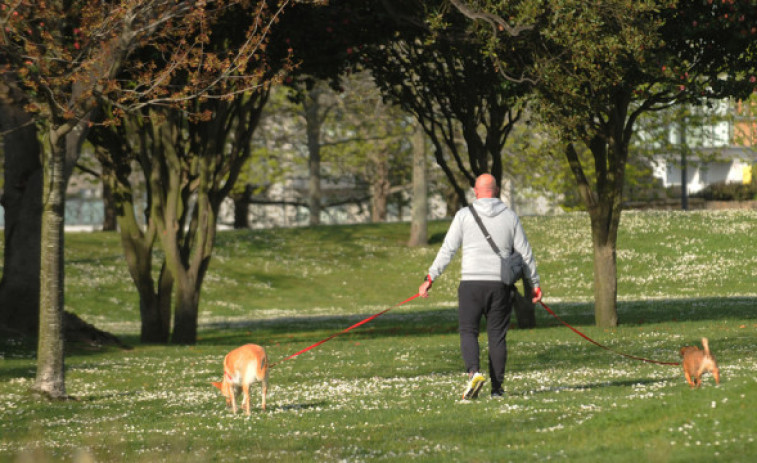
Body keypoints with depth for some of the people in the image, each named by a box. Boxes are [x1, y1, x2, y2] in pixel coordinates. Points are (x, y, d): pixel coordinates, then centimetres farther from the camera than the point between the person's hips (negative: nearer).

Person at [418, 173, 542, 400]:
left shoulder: (464, 215, 1)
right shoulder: (510, 217, 7)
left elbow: (447, 250, -1)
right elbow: (525, 253, 11)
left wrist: (430, 278, 4)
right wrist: (535, 284, 20)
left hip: (471, 282, -2)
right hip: (500, 285, 2)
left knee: (468, 332, 3)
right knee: (497, 335, 7)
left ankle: (473, 372, -22)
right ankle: (497, 388, 6)